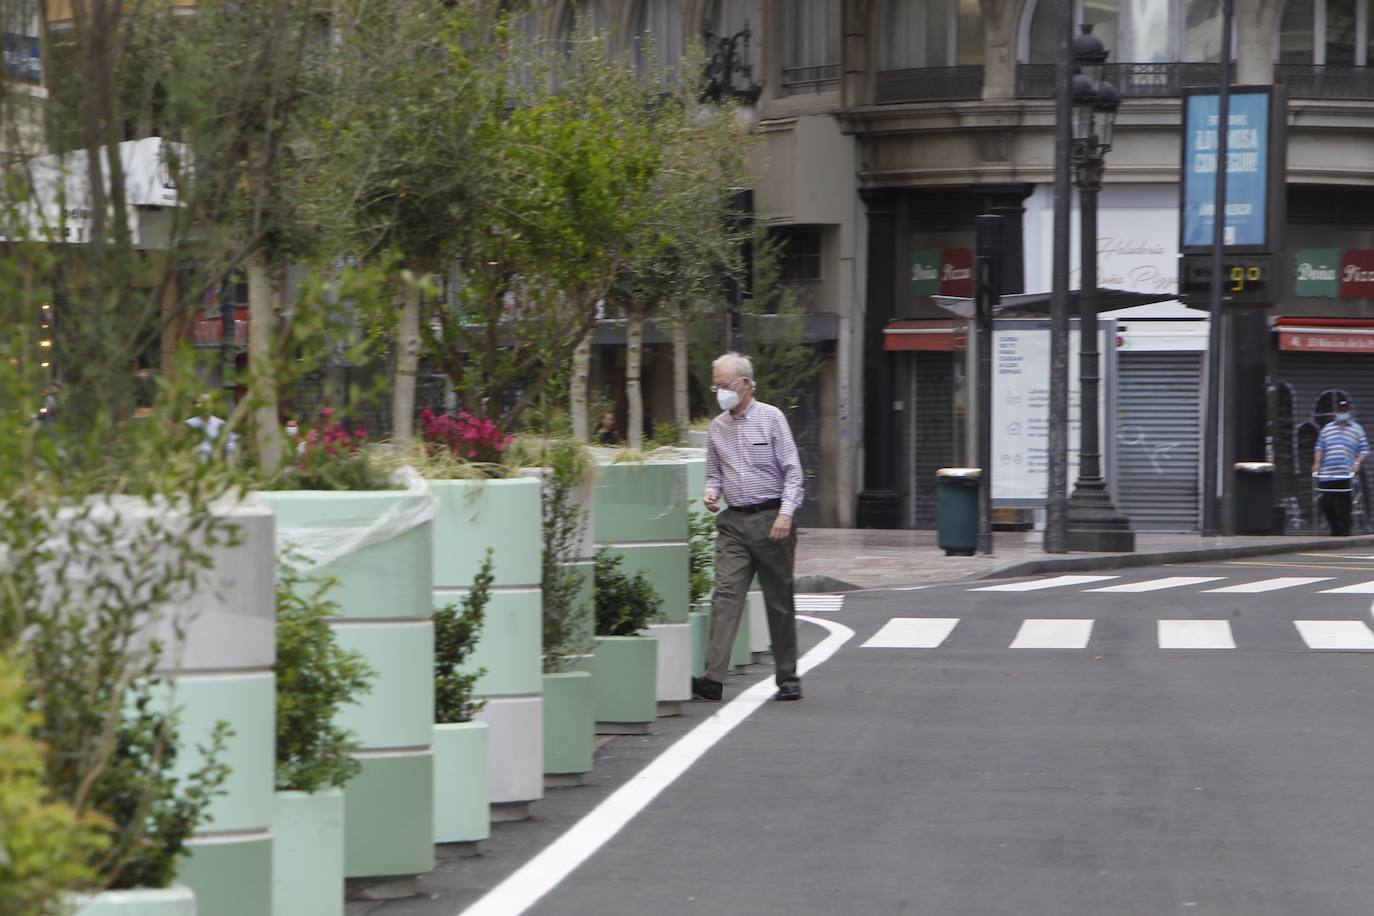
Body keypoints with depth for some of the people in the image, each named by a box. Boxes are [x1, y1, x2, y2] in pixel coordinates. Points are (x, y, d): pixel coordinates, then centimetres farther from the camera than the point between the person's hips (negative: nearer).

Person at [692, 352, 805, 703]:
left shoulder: (771, 418, -3)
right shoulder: (717, 427, 11)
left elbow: (792, 470, -5)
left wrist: (786, 513, -16)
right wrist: (711, 491, -2)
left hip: (770, 519, -3)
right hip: (734, 521, 3)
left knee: (779, 602, 5)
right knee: (726, 594, -11)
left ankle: (788, 680, 14)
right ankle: (713, 678, -21)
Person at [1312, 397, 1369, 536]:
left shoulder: (1357, 430, 10)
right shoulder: (1326, 429, 17)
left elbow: (1363, 450, 7)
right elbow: (1319, 448, 16)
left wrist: (1357, 463, -9)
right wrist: (1317, 463, 2)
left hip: (1345, 475, -3)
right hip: (1327, 475, 3)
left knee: (1343, 505, -6)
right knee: (1326, 504, -1)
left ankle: (1343, 530, 2)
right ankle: (1335, 528, 16)